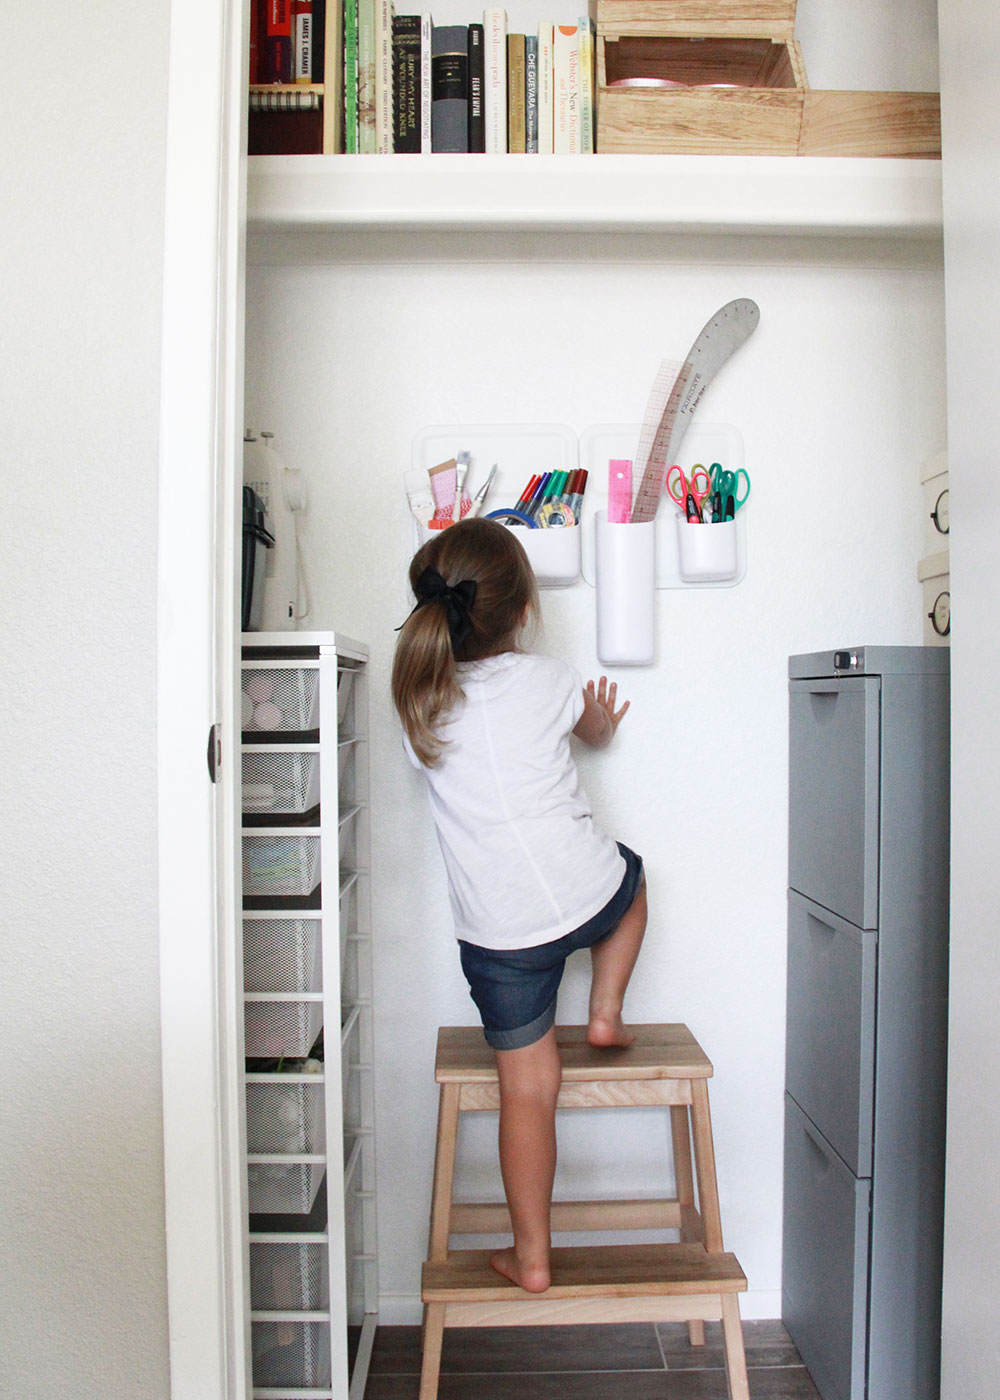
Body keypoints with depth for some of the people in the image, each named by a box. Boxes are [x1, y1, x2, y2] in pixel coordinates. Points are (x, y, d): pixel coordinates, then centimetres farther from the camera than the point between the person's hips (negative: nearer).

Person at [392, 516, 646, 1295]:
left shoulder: (419, 699, 1)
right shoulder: (547, 680, -3)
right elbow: (597, 730, 20)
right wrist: (603, 722, 43)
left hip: (498, 931, 1)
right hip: (585, 895, -1)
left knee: (528, 1089, 13)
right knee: (628, 874, 36)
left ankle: (532, 1255, 23)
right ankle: (606, 1013, 32)